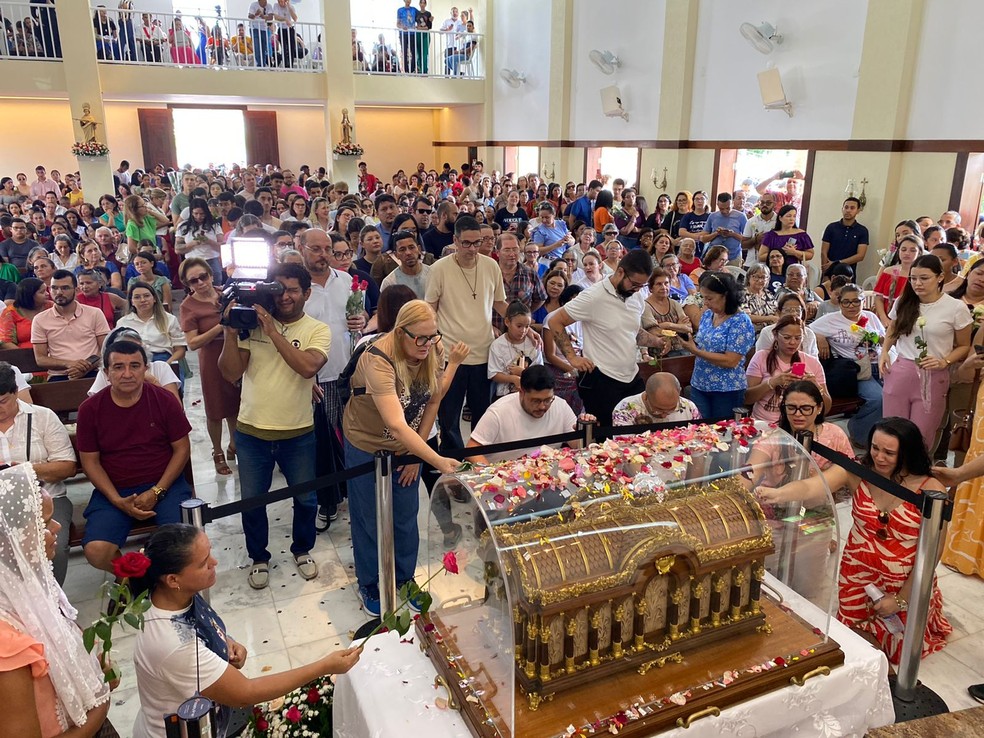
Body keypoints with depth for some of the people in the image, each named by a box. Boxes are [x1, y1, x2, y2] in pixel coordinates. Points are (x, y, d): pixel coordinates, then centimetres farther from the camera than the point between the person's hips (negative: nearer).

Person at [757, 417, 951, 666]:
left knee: (901, 653, 12)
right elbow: (810, 486, -33)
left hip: (906, 583, -2)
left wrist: (901, 599, -10)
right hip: (857, 575, 2)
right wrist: (777, 493, -55)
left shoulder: (930, 490, -20)